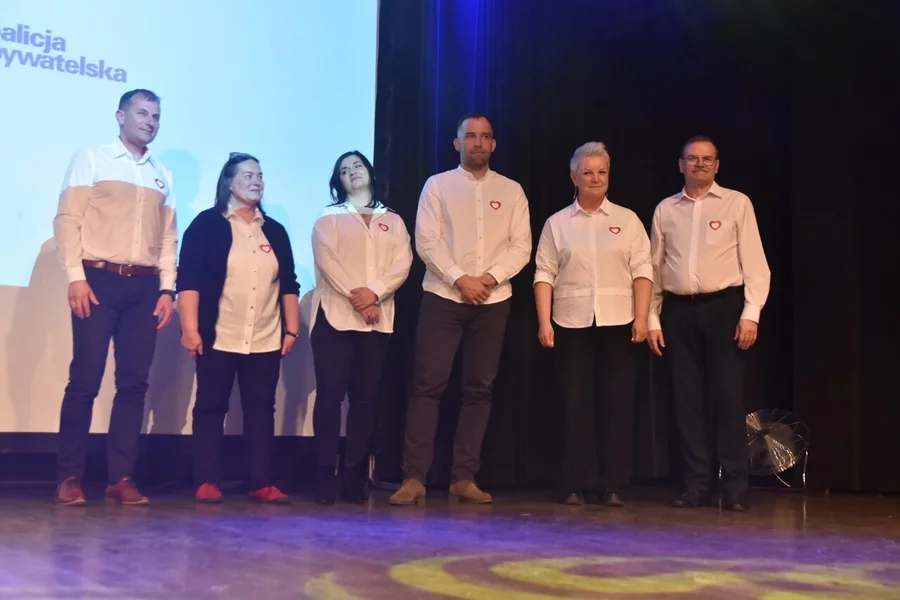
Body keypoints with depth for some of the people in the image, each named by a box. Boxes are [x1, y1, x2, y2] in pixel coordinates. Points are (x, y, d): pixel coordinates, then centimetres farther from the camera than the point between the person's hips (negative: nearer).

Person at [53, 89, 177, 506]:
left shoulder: (162, 175, 17)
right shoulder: (91, 158, 5)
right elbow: (67, 219, -3)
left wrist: (167, 289, 5)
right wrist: (75, 276, -12)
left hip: (144, 288, 4)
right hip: (98, 280, -4)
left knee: (134, 383, 2)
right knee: (85, 380, -5)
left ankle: (121, 478, 7)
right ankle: (69, 477, 4)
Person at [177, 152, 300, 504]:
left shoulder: (274, 231, 14)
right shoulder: (207, 224, 0)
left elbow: (288, 285, 14)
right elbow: (188, 280, -6)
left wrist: (291, 330, 8)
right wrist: (190, 329, -13)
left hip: (266, 341, 4)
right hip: (219, 339, -4)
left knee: (261, 410, 5)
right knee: (211, 408, 2)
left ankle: (262, 483, 9)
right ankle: (207, 482, 9)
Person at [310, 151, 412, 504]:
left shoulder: (393, 221, 17)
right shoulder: (329, 219, 11)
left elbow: (402, 264, 3)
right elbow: (328, 263, -5)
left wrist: (374, 293, -14)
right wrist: (356, 299, -16)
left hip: (378, 320, 2)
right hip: (335, 315, -2)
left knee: (366, 396, 0)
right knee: (330, 393, -7)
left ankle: (354, 477, 4)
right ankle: (325, 476, -4)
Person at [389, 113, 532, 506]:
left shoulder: (511, 191, 11)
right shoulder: (438, 185, 5)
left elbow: (521, 246, 3)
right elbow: (426, 241, -4)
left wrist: (491, 276, -12)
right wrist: (460, 279, -14)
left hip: (492, 302, 2)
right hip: (443, 297, -2)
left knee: (479, 388, 4)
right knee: (428, 385, -6)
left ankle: (464, 478, 10)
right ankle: (414, 477, -3)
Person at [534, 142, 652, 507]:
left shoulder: (627, 220, 9)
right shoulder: (557, 223, 9)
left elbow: (642, 271, 4)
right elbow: (544, 274, 4)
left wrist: (641, 318, -6)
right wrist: (544, 322, -5)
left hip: (617, 324, 0)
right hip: (571, 325, 0)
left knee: (617, 404, 0)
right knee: (575, 405, 1)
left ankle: (612, 486, 7)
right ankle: (574, 485, 9)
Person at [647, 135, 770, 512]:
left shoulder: (737, 204, 4)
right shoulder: (665, 210, 12)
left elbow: (755, 262, -1)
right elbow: (654, 267, 12)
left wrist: (751, 313, -10)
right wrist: (652, 319, 7)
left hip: (723, 307, -3)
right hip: (679, 311, 3)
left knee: (728, 396, -3)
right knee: (687, 399, 4)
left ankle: (735, 488, 4)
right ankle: (697, 485, 11)